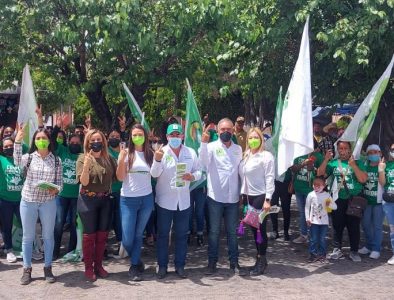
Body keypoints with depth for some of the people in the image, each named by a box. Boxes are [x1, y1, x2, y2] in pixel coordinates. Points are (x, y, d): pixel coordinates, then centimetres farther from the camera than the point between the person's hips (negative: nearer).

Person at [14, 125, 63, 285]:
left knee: (48, 235, 7)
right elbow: (17, 161, -23)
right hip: (28, 201, 0)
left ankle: (48, 268, 20)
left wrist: (56, 189, -20)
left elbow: (59, 181, 2)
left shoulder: (56, 160, 1)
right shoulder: (29, 157, 0)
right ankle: (27, 269, 19)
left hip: (48, 202, 0)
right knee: (28, 236, 8)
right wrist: (17, 142, -35)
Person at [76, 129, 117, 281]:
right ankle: (88, 268, 14)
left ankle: (98, 265, 24)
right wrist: (86, 165, -28)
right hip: (88, 200, -4)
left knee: (102, 234, 10)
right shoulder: (83, 158, -6)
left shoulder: (108, 158, 5)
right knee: (89, 235, 3)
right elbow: (84, 181, -14)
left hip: (105, 200, 4)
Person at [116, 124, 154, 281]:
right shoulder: (126, 153, -3)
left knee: (139, 235, 10)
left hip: (146, 199, 2)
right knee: (127, 239, -1)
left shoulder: (150, 154, 4)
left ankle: (134, 267, 22)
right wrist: (121, 161, -20)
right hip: (128, 199, -2)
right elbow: (120, 178, -5)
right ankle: (137, 261, 28)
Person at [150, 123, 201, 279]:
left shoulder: (191, 152, 2)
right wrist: (157, 160, -34)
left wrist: (192, 176, -14)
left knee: (182, 235, 10)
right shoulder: (161, 152, -7)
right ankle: (162, 265, 18)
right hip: (165, 200, -2)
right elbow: (155, 174, -16)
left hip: (183, 201, 3)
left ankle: (180, 265, 22)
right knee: (163, 234, 7)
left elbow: (198, 171, 8)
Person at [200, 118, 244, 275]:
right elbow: (204, 161, -23)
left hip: (233, 197, 3)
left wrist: (242, 192, 13)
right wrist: (204, 143, -37)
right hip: (215, 197, -3)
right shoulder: (212, 147, -5)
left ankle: (234, 262, 20)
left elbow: (240, 171, 16)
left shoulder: (238, 149, 9)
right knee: (214, 231, 6)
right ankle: (212, 262, 16)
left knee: (232, 232, 11)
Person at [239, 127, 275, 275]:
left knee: (261, 228, -2)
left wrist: (268, 199, -16)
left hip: (260, 197, -6)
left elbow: (270, 178, -11)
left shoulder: (267, 156, -7)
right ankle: (260, 258, 23)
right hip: (249, 196, 6)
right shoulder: (245, 156, 11)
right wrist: (242, 194, 9)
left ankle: (261, 260, 11)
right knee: (253, 228, 11)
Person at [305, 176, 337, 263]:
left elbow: (335, 207, -4)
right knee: (313, 239, 3)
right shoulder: (311, 195, -4)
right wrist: (307, 218, -1)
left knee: (322, 239, 7)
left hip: (324, 221, 0)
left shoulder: (327, 195, -4)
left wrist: (330, 204, -26)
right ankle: (313, 254, 13)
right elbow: (307, 207, 3)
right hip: (313, 221, 0)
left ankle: (322, 254, 18)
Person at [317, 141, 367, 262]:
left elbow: (363, 179, -10)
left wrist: (353, 165, -18)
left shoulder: (358, 163, 1)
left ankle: (354, 251, 12)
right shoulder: (333, 163, 8)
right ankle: (337, 249, 18)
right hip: (338, 200, 2)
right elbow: (320, 174, 0)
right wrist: (326, 160, -11)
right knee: (337, 225, 7)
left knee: (354, 226, 2)